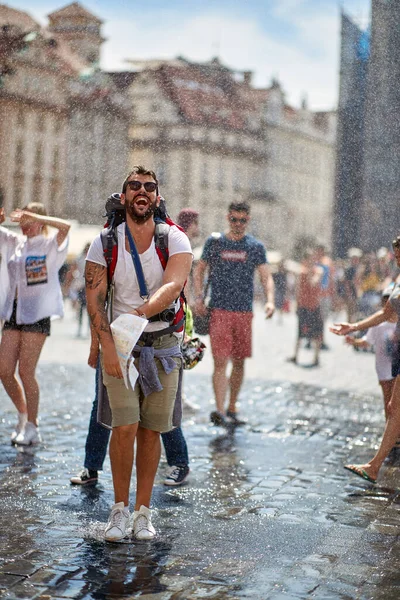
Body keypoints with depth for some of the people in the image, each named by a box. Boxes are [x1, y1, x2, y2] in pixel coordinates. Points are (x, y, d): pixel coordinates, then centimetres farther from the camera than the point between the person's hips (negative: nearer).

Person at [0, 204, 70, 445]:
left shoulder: (50, 244, -3)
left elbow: (65, 226, -22)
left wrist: (34, 217, -21)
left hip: (37, 314, -6)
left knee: (26, 372, -6)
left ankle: (32, 427, 8)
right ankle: (23, 415, 25)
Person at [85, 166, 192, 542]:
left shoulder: (175, 240, -4)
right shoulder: (105, 244, -2)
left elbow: (173, 286, -21)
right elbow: (94, 298, -8)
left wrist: (141, 311, -39)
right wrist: (107, 345, -20)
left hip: (164, 346, 1)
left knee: (151, 430, 4)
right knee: (125, 427, -11)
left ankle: (143, 511, 16)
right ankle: (120, 508, 6)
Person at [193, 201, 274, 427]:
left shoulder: (256, 246, 6)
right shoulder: (214, 242, 5)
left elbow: (266, 276, -1)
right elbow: (200, 270, 13)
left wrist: (270, 300, -19)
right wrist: (199, 297, -1)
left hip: (245, 311, 2)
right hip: (219, 310, -2)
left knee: (239, 362, 9)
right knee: (221, 361, -12)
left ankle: (232, 409, 23)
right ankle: (220, 410, -18)